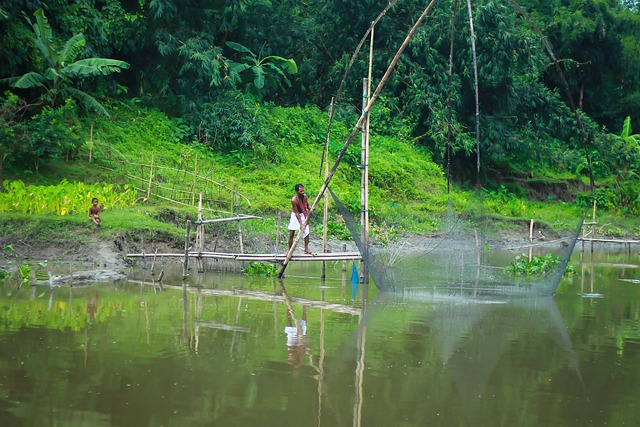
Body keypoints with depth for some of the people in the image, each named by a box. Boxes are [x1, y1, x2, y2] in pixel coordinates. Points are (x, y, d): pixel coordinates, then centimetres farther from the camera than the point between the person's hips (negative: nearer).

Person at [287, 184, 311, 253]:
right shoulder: (294, 200, -27)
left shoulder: (305, 196, -12)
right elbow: (296, 213, -25)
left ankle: (306, 249, 4)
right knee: (291, 234, -1)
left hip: (303, 215, 4)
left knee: (306, 231, -5)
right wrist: (300, 223, -28)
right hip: (295, 216, -4)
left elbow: (307, 205, 4)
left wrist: (310, 209, -20)